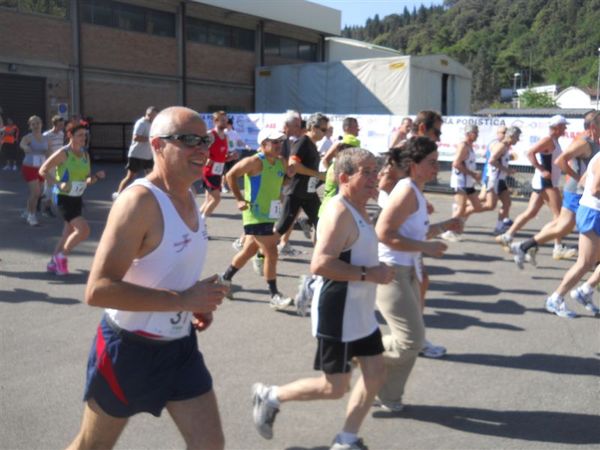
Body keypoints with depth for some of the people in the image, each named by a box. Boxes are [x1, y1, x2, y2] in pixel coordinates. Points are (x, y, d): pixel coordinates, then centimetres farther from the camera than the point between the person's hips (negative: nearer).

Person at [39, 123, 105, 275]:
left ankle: (53, 263, 31)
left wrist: (97, 176, -9)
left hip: (77, 198, 8)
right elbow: (43, 170, -12)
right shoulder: (63, 153, -14)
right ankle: (62, 256, 4)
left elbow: (88, 180, 12)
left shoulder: (85, 154, 6)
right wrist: (58, 183, -24)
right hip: (63, 197, -8)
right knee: (84, 229, -17)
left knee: (69, 232, 15)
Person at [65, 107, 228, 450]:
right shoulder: (140, 201, -24)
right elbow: (98, 290, -31)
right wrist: (182, 300, -30)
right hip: (129, 349, -7)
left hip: (180, 345, 7)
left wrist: (198, 304, 0)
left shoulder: (189, 197, 2)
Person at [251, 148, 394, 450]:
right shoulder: (339, 213, -22)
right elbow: (320, 264, -33)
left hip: (361, 313, 10)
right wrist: (368, 274, -27)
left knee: (375, 374, 11)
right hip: (337, 314, -10)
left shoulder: (358, 210, 10)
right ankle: (270, 396, 22)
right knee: (335, 388, 2)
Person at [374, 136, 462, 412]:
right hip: (390, 272, -10)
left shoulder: (416, 192, 13)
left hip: (407, 272, 10)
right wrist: (426, 248, -22)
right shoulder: (407, 191, -17)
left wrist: (443, 227, 9)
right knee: (411, 340, -10)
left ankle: (387, 395, 25)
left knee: (414, 340, 14)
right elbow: (383, 233, -25)